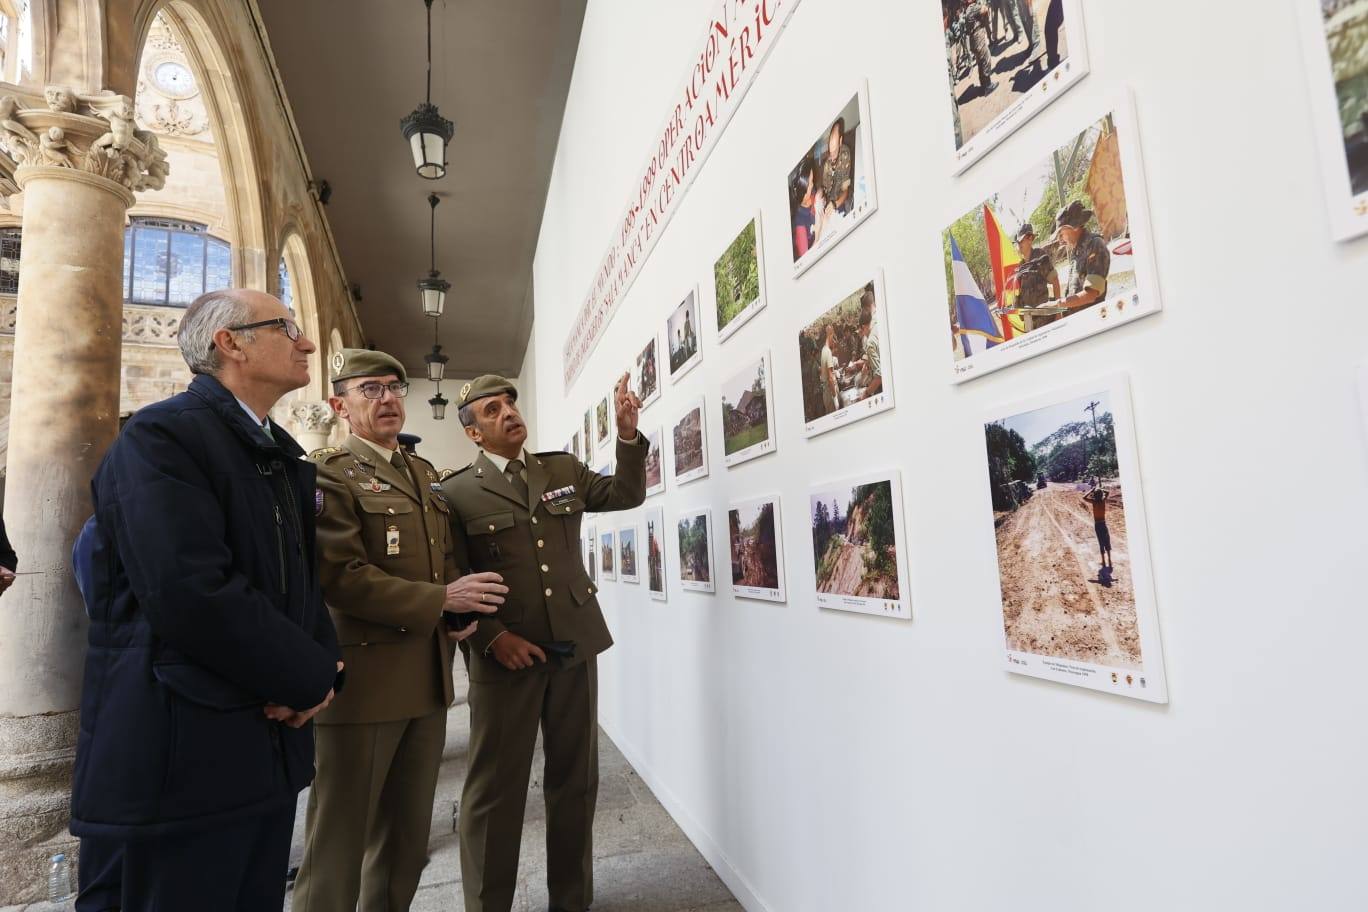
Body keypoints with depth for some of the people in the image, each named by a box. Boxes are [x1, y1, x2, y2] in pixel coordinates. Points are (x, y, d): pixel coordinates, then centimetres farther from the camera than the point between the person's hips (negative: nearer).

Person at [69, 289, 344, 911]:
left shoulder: (284, 454, 13)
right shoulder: (162, 435, -15)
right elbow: (191, 593, -26)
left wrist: (320, 666, -5)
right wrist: (312, 676, -15)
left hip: (270, 748, 8)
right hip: (186, 752, -8)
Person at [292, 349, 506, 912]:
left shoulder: (426, 475, 16)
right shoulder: (327, 473, -7)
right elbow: (341, 577, -18)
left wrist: (460, 613, 3)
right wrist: (441, 602, -18)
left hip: (429, 678, 7)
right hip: (364, 678, -7)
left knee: (409, 833, 17)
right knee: (340, 839, 5)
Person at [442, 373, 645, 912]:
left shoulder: (564, 470, 10)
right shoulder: (456, 493, -2)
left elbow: (627, 495, 5)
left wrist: (627, 433, -9)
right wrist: (494, 637, -14)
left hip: (575, 648, 4)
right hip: (507, 656, -3)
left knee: (576, 781, 14)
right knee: (495, 790, 6)